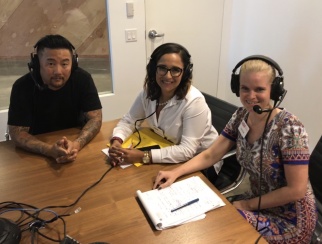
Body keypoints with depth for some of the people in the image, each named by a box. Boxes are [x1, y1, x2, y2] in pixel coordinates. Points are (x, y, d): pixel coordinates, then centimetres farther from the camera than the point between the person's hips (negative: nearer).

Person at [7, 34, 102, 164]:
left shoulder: (82, 79, -15)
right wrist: (50, 150, -35)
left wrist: (77, 144, -34)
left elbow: (95, 118, -15)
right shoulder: (22, 87, -17)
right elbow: (17, 132, -18)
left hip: (75, 140, 0)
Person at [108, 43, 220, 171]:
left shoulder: (194, 101, -28)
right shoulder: (148, 92, -10)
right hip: (171, 154, 6)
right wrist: (117, 140, -21)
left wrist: (144, 157, -34)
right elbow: (128, 121, 0)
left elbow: (187, 151, -30)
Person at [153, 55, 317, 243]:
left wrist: (248, 205, -16)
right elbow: (210, 156, -3)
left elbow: (296, 190, -22)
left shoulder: (289, 128, -25)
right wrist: (176, 172, -16)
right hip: (258, 203, 5)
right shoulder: (241, 116, -7)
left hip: (290, 219, -5)